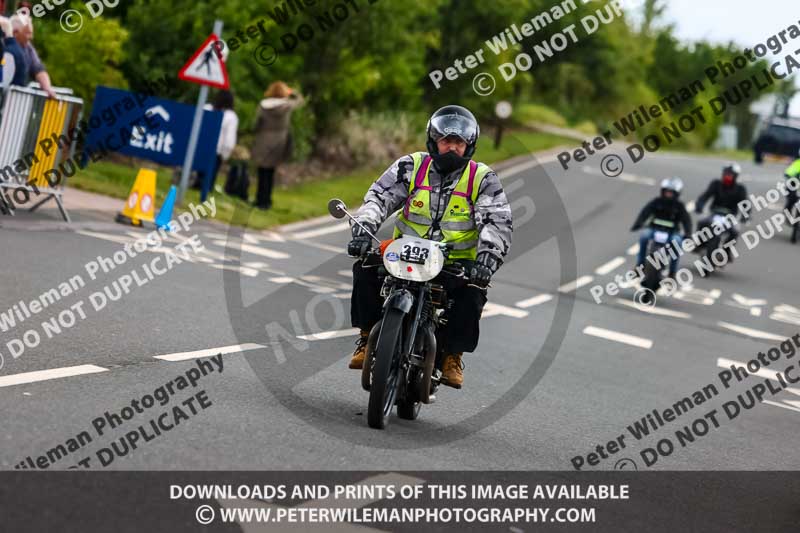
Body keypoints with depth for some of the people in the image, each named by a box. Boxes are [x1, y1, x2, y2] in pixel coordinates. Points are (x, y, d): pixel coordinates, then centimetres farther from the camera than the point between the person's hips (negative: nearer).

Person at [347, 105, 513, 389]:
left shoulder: (482, 179, 0)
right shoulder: (411, 166, 4)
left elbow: (497, 222, -11)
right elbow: (379, 197, -4)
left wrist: (488, 256, -31)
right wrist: (363, 228, -25)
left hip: (457, 262, -1)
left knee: (472, 292, -31)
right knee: (366, 269, -22)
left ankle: (453, 355, -12)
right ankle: (367, 336, -7)